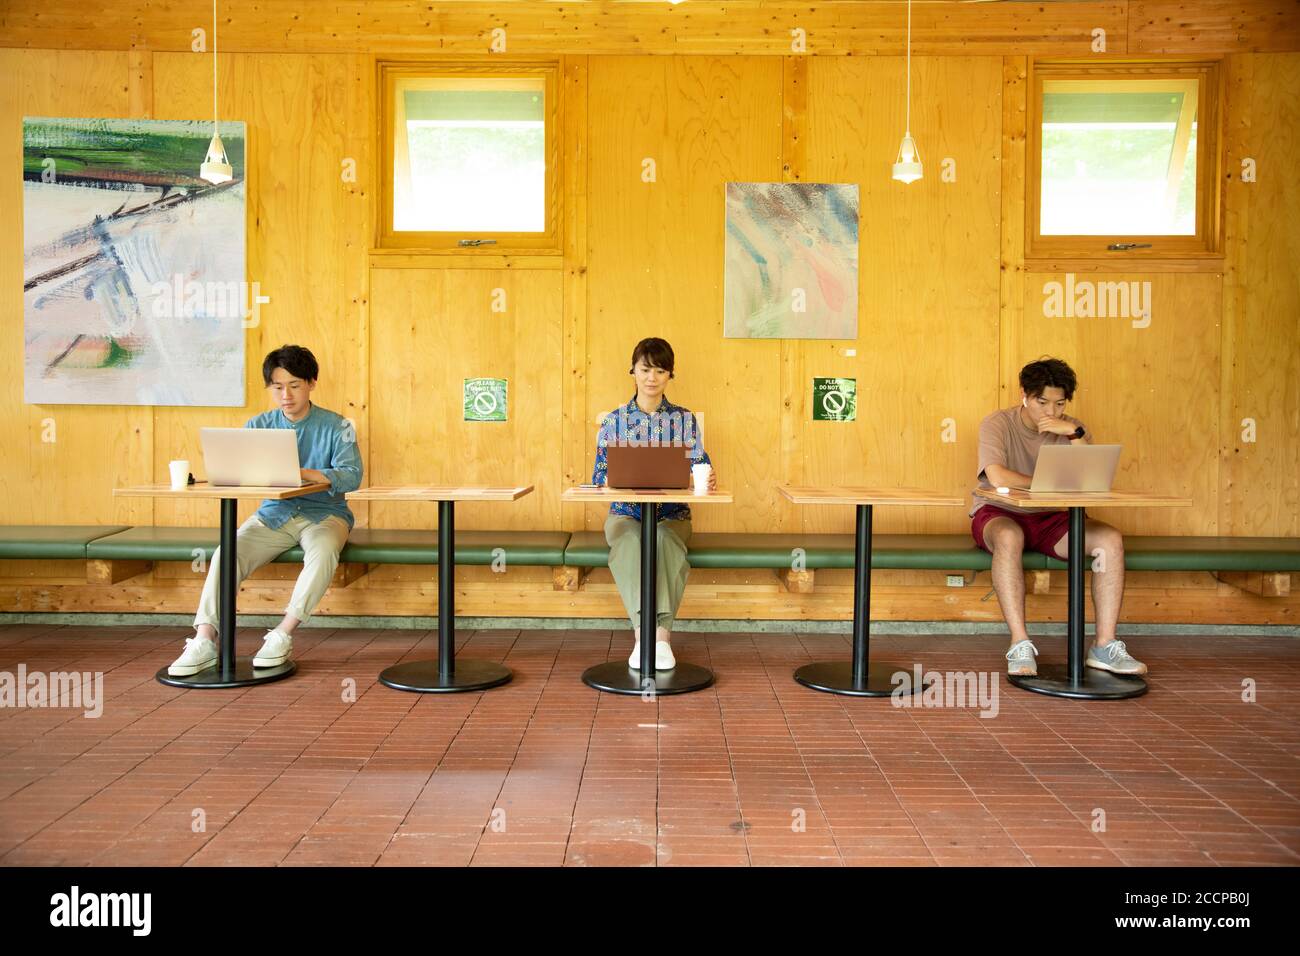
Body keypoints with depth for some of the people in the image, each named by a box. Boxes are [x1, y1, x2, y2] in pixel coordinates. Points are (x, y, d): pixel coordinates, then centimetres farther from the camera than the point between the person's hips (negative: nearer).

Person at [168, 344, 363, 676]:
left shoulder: (335, 426, -1)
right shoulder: (258, 426, 9)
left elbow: (351, 475, -14)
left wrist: (304, 474, -32)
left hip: (324, 512, -3)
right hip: (273, 514, 3)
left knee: (323, 551, -36)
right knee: (226, 552, -24)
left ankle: (282, 635, -27)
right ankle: (204, 642, -22)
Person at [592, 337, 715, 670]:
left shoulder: (684, 419, 10)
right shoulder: (614, 421, 10)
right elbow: (599, 475, 4)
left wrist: (706, 479, -22)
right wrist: (614, 478, -20)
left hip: (671, 514, 0)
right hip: (625, 512, 0)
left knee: (665, 540, -36)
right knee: (628, 539, -36)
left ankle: (660, 634, -37)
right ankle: (644, 631, -39)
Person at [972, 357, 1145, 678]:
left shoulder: (1072, 429, 3)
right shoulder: (997, 424, -9)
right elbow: (998, 478, -26)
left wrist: (1076, 434, -20)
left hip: (1049, 519, 5)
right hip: (998, 515, -4)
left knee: (1111, 539, -21)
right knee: (1009, 537, -40)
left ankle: (1105, 646, -18)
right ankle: (1020, 645, -36)